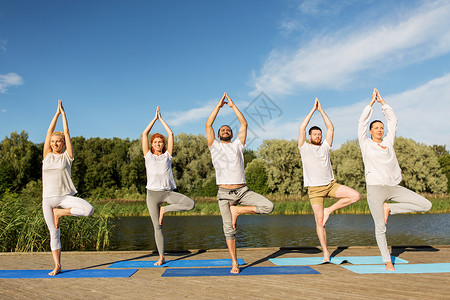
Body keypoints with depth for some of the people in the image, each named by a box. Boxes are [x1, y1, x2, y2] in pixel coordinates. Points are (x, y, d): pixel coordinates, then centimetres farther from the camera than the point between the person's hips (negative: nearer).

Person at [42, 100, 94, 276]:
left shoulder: (67, 156, 4)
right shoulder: (47, 156, 10)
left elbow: (67, 133, 2)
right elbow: (49, 132, 7)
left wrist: (63, 112, 7)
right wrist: (57, 113, 8)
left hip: (65, 196, -2)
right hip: (48, 198, 2)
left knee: (88, 210, -28)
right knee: (54, 233, 3)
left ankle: (59, 213, -5)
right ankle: (57, 266, 14)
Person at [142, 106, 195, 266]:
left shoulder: (167, 155, 13)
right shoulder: (148, 156, 12)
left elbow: (171, 134, 12)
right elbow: (144, 134, 7)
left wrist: (161, 118, 18)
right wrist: (155, 118, 13)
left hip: (168, 192, 1)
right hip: (153, 193, -1)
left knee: (190, 204, -22)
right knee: (157, 227, 1)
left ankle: (164, 210, -3)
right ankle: (161, 257, 11)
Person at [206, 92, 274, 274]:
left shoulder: (237, 145, 16)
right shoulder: (214, 146, 13)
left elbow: (244, 124, 10)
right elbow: (208, 125, 5)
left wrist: (233, 105, 11)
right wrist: (219, 106, 8)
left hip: (242, 190, 2)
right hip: (224, 193, -1)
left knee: (268, 207, -17)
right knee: (229, 230, -2)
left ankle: (238, 210, 0)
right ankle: (235, 263, 12)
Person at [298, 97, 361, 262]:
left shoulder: (325, 146, 11)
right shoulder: (304, 148, 1)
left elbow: (331, 128, 6)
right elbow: (302, 128, -9)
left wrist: (321, 110, 4)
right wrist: (313, 110, -5)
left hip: (331, 185, 3)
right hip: (315, 189, -3)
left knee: (356, 196, -17)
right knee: (319, 222, -4)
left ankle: (329, 210, -1)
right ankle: (326, 253, 9)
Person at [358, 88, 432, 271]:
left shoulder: (388, 142, 15)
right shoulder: (366, 144, 6)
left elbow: (393, 120, 18)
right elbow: (362, 122, 2)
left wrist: (382, 102, 20)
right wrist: (372, 102, 9)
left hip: (394, 187, 4)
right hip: (375, 188, -4)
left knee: (426, 205, -6)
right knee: (380, 228, -1)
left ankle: (389, 208, 4)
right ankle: (387, 261, 14)